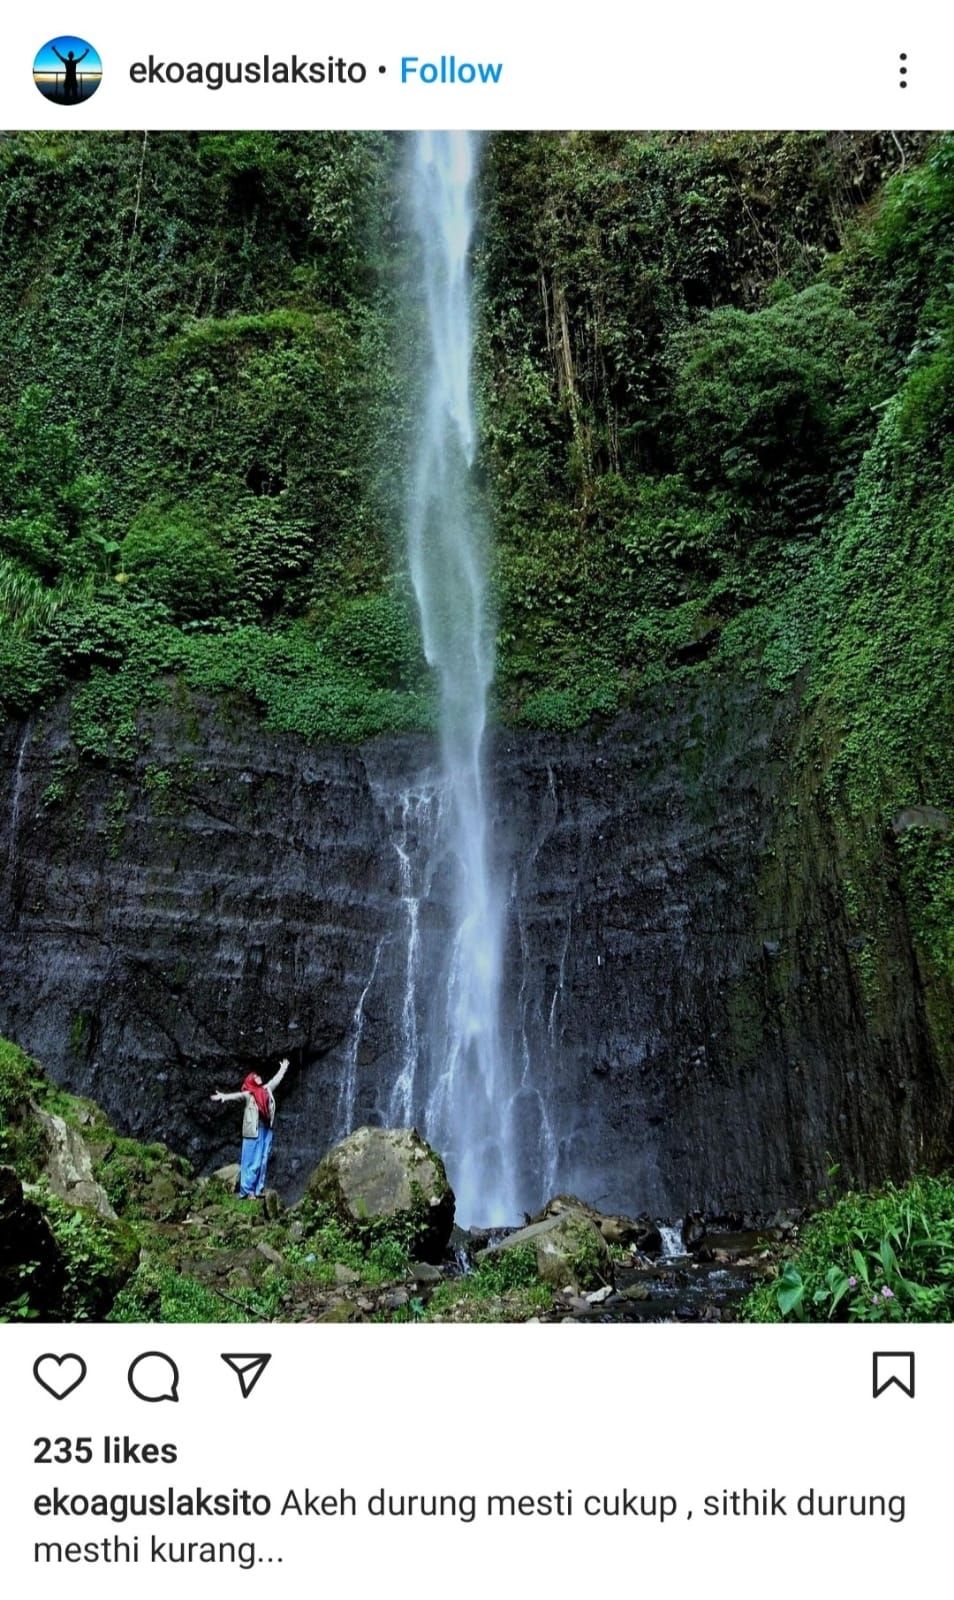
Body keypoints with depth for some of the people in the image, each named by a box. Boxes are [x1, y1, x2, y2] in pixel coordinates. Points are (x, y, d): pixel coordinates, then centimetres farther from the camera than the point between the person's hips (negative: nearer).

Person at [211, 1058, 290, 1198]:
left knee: (263, 1160, 7)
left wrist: (283, 1069, 44)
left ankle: (259, 1190, 13)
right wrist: (224, 1096, -38)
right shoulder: (248, 1094, -3)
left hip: (267, 1129, 6)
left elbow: (276, 1079, 30)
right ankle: (248, 1191, -3)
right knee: (252, 1161, -5)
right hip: (254, 1130, -6)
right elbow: (237, 1095, -20)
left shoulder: (266, 1089, 14)